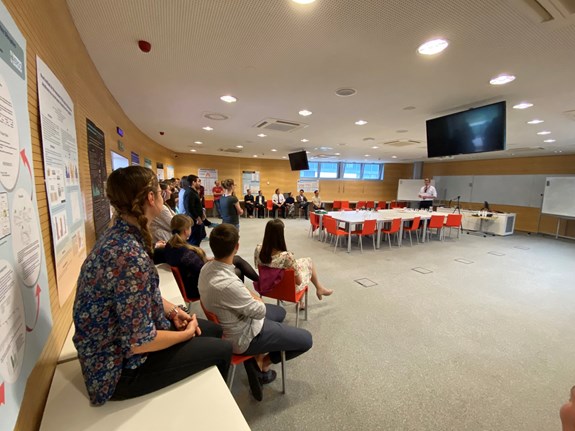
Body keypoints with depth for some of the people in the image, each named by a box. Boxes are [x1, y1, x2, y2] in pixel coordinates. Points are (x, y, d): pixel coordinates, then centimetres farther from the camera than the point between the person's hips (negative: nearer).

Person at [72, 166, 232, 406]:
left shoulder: (118, 235, -2)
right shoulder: (129, 255, -33)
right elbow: (139, 342, -28)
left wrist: (172, 310, 2)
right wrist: (186, 334, -12)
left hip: (118, 340, 8)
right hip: (119, 367, -8)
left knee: (213, 330, 15)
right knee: (222, 349, 2)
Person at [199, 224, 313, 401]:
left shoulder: (207, 267, -12)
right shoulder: (227, 284, -39)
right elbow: (260, 311, -23)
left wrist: (251, 296, -6)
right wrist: (257, 299, -4)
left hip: (229, 322, 8)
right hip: (242, 336, -8)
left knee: (280, 312, 28)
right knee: (306, 340, 2)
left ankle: (260, 353, 24)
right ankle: (263, 363, 16)